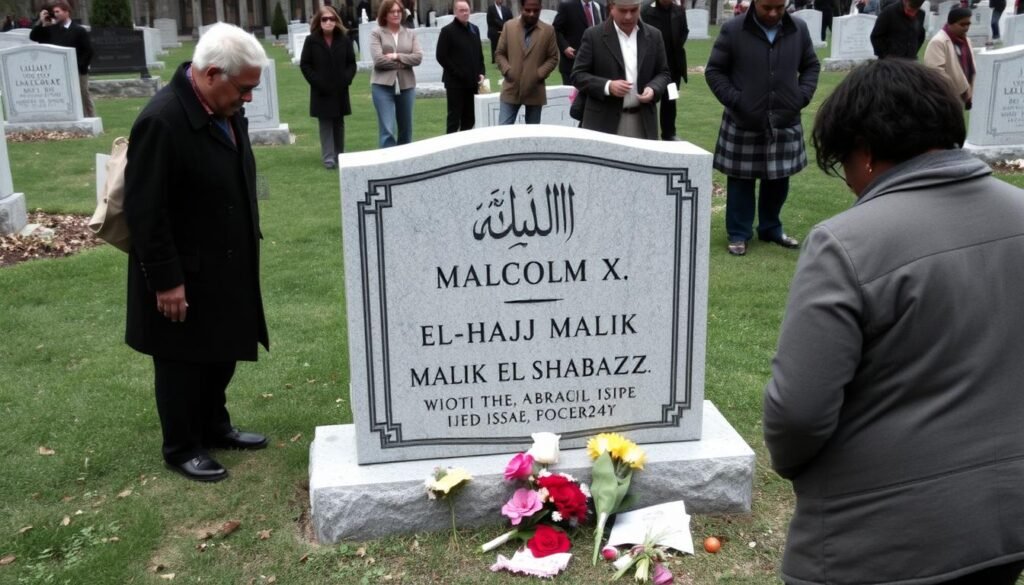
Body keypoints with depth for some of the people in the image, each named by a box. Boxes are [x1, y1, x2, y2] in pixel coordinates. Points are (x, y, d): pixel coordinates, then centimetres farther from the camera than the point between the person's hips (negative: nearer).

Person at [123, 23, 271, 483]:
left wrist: (248, 242, 16)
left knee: (222, 354, 21)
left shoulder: (226, 110, 0)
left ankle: (214, 426, 40)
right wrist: (166, 281, -20)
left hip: (226, 266, 8)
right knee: (183, 363, 9)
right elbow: (144, 211, -23)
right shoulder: (161, 121, -25)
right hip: (184, 276, -8)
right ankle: (181, 448, 26)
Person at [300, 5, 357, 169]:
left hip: (340, 90, 3)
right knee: (325, 124, -2)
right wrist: (316, 82, -13)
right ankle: (328, 158, -1)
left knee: (339, 123, 10)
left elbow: (351, 63, 6)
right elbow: (304, 64, -3)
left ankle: (339, 155, 20)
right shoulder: (311, 40, -3)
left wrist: (346, 79, -10)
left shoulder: (344, 39, 3)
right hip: (321, 91, -2)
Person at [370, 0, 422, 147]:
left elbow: (418, 57, -2)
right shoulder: (376, 33, 1)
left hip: (406, 85, 4)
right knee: (387, 129, -10)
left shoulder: (410, 34, 11)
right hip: (383, 85, -4)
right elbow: (378, 59, -11)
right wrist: (405, 62, -7)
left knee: (406, 128, 13)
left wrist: (396, 56, -12)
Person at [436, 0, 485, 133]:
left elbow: (479, 54, 20)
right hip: (455, 82, -6)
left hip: (471, 82, 6)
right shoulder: (447, 31, -6)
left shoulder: (474, 29, 14)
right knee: (454, 118, -3)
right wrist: (457, 73, -14)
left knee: (469, 119, 10)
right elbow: (441, 56, -11)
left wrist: (480, 73, 6)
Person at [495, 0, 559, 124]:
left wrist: (540, 74, -11)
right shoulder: (509, 26, 3)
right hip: (511, 89, 0)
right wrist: (507, 70, -9)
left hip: (535, 91, 0)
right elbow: (500, 53, 8)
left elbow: (553, 58, 4)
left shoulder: (548, 30, 1)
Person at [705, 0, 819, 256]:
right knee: (741, 180, 4)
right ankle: (738, 234, 17)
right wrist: (734, 99, -12)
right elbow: (714, 70, -1)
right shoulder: (733, 30, -7)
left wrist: (803, 96, 0)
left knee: (779, 179, 12)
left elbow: (811, 66, 15)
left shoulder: (799, 29, 3)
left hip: (785, 122, 3)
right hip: (743, 123, -3)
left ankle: (771, 228, 30)